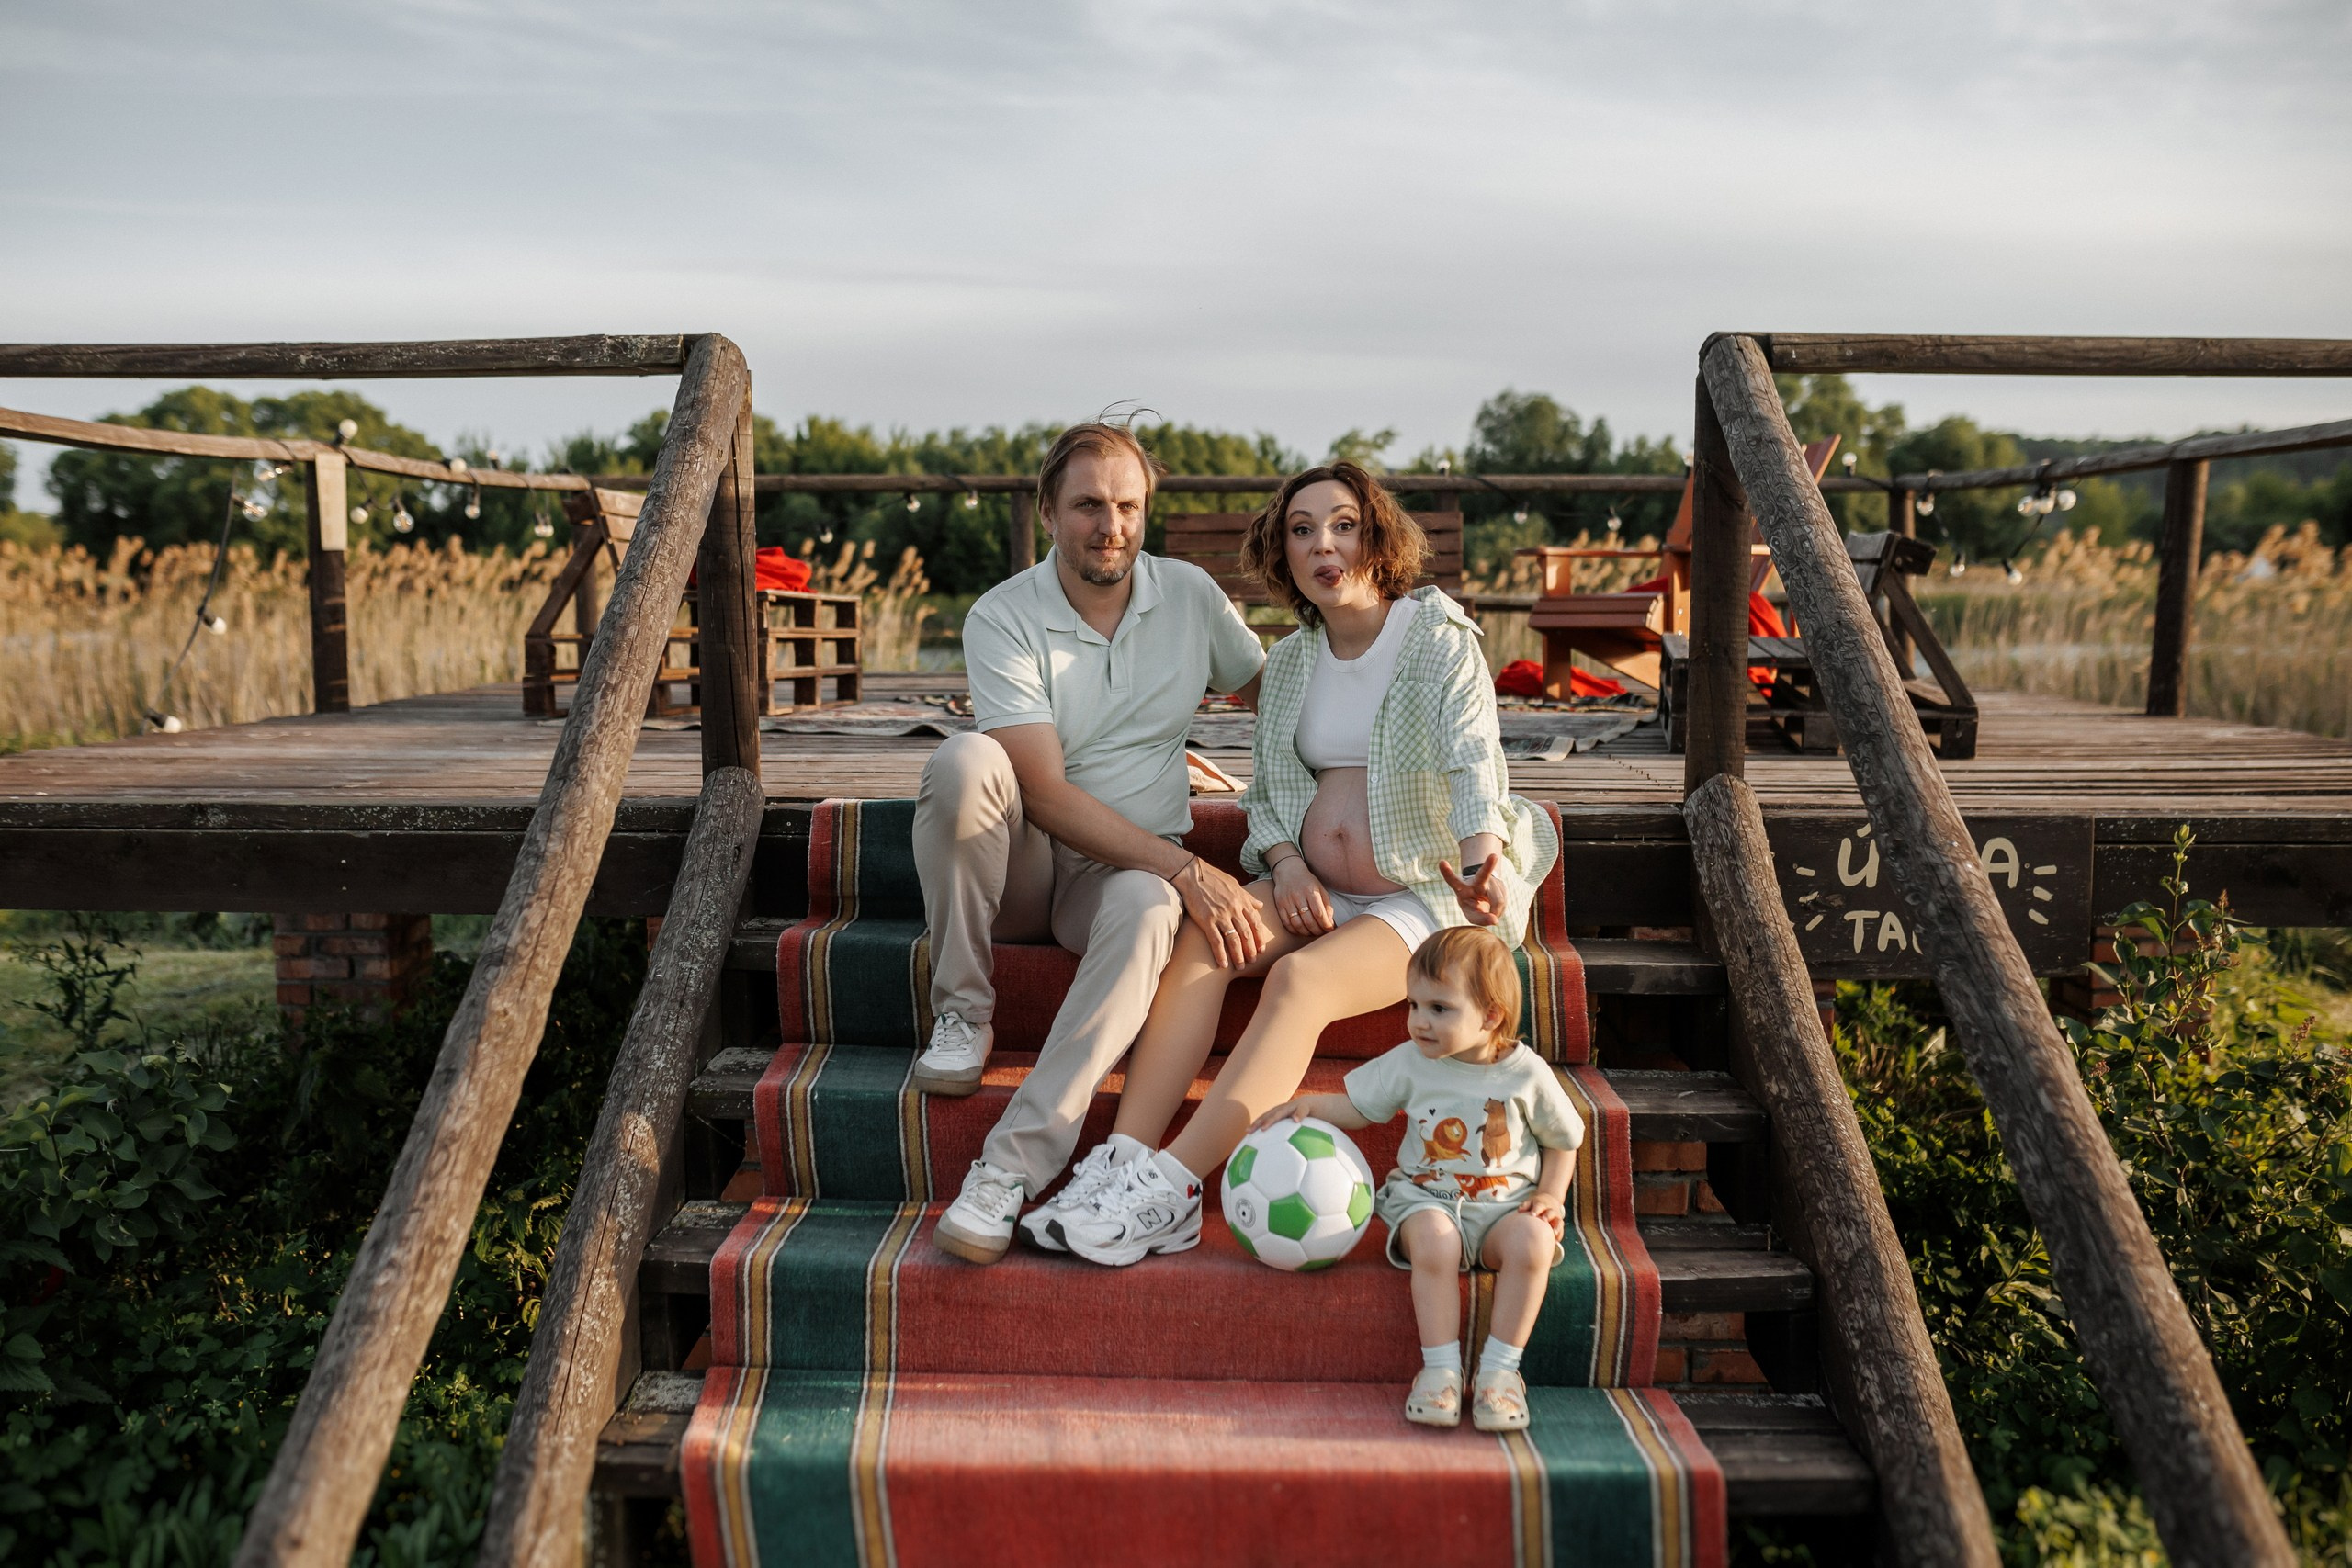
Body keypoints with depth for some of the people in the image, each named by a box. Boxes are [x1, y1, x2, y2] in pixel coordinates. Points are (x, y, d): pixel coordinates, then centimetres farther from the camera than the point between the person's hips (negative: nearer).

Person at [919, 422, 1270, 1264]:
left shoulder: (1192, 594, 1)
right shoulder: (1002, 618, -11)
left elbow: (1266, 690, 18)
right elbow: (1046, 794, -20)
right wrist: (1189, 869, -29)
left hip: (1132, 864, 2)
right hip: (1021, 860, -1)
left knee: (1147, 910, -36)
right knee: (964, 760, -32)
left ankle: (1010, 1169, -37)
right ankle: (961, 1015, -16)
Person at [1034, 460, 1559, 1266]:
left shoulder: (1441, 640, -6)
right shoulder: (1287, 661, 11)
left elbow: (1472, 757, -22)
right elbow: (1265, 790, 13)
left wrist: (1482, 849, -43)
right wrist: (1285, 863, -9)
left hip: (1424, 894, -5)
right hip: (1312, 890, 5)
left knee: (1300, 978, -32)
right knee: (1200, 934, -23)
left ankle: (1170, 1191, -32)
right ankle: (1120, 1163, -29)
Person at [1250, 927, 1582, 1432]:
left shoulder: (1527, 1074, -5)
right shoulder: (1409, 1063, -2)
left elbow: (1562, 1141, 9)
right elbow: (1358, 1108, 10)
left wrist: (1551, 1195, -5)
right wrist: (1308, 1104, -7)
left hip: (1505, 1204, 0)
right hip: (1427, 1198, 0)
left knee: (1533, 1240, -32)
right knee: (1433, 1239, -34)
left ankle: (1500, 1367, -16)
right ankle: (1441, 1367, -19)